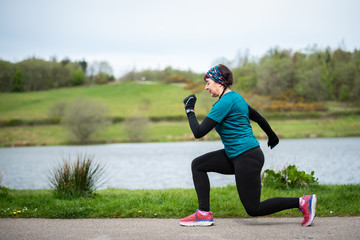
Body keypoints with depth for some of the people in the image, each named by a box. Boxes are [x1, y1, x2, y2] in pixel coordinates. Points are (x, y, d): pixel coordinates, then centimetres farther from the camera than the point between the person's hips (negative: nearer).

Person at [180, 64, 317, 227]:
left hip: (247, 159, -10)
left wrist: (190, 110, -5)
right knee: (198, 165, 7)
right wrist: (272, 136, 40)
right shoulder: (235, 97, 11)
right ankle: (204, 213, 7)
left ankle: (303, 202, 1)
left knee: (253, 209, -1)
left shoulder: (225, 102, -18)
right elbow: (258, 118, 24)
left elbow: (199, 132, -19)